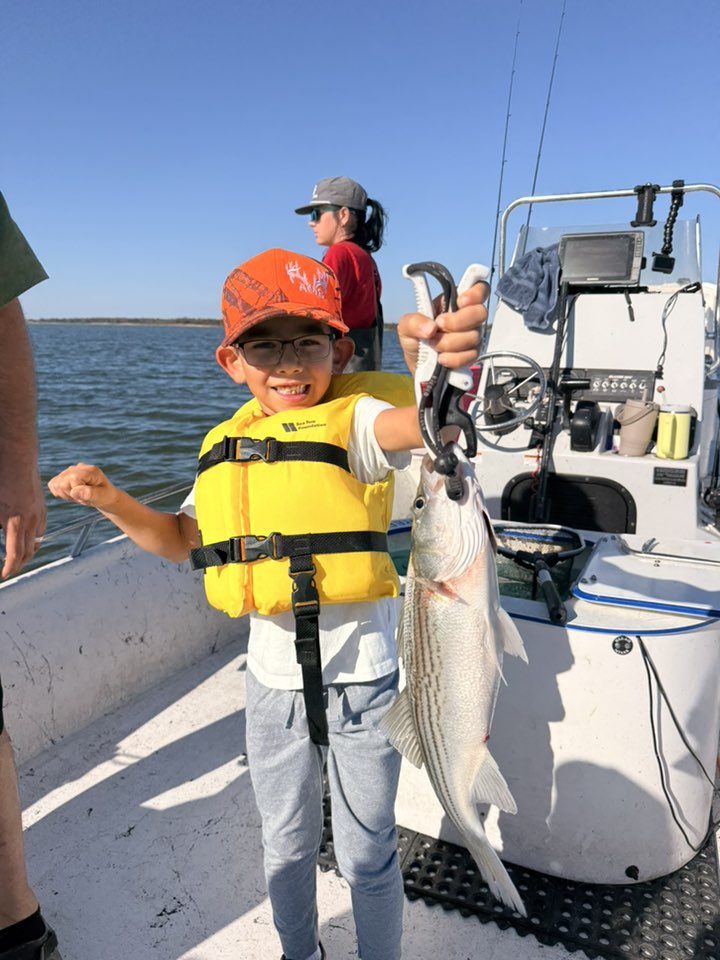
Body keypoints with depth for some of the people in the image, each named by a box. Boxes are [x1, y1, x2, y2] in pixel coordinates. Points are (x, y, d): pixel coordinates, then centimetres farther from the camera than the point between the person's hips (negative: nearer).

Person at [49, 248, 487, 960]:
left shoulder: (353, 422, -13)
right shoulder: (228, 449, 3)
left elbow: (416, 420, -36)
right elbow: (181, 540, 14)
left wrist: (429, 362, -58)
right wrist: (109, 499, -1)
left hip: (360, 675, -4)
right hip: (272, 677, 5)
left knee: (366, 854, 15)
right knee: (285, 846, 25)